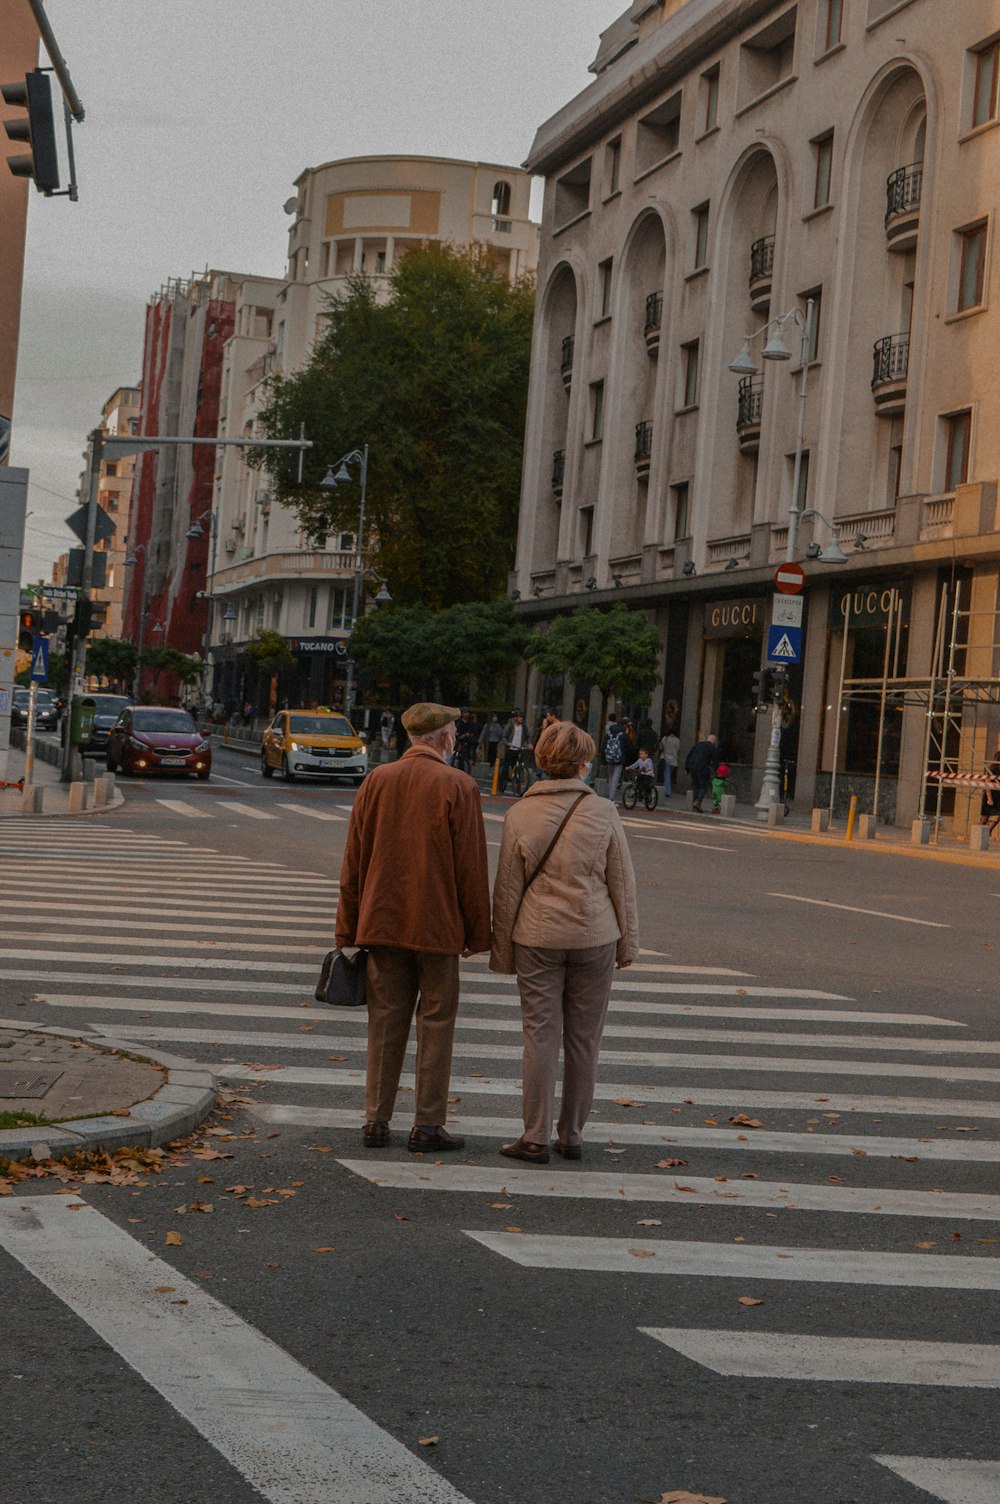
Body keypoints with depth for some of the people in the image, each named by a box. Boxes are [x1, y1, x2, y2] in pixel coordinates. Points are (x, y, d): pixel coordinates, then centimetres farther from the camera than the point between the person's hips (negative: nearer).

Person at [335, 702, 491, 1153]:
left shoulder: (376, 781, 4)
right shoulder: (458, 787, -8)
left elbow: (354, 861, 6)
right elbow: (471, 867, -7)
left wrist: (348, 929, 12)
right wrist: (476, 931, 1)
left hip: (383, 924, 4)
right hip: (437, 927, -4)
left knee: (385, 1021, 10)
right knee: (436, 1022, 5)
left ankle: (376, 1120, 12)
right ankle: (428, 1125, 7)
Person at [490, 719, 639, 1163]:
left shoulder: (520, 815, -4)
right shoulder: (603, 813, -4)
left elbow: (507, 889, 0)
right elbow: (622, 882, 1)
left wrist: (502, 949, 9)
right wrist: (627, 942, 11)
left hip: (537, 939, 0)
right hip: (594, 936, 0)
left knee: (541, 1035, 3)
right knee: (584, 1039, 8)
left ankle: (536, 1138, 3)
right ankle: (571, 1135, 15)